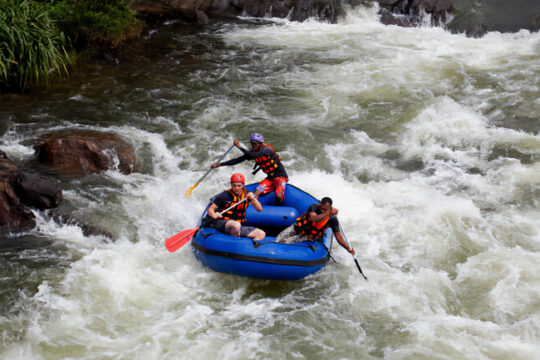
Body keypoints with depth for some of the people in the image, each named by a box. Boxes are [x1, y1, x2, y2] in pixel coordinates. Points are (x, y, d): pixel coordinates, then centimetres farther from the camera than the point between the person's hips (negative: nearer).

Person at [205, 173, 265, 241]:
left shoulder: (246, 194, 7)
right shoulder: (224, 196, -7)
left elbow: (259, 209, 5)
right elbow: (210, 209, -8)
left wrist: (253, 199, -13)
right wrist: (214, 215, -32)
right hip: (222, 224, -5)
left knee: (261, 234, -12)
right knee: (236, 225, -40)